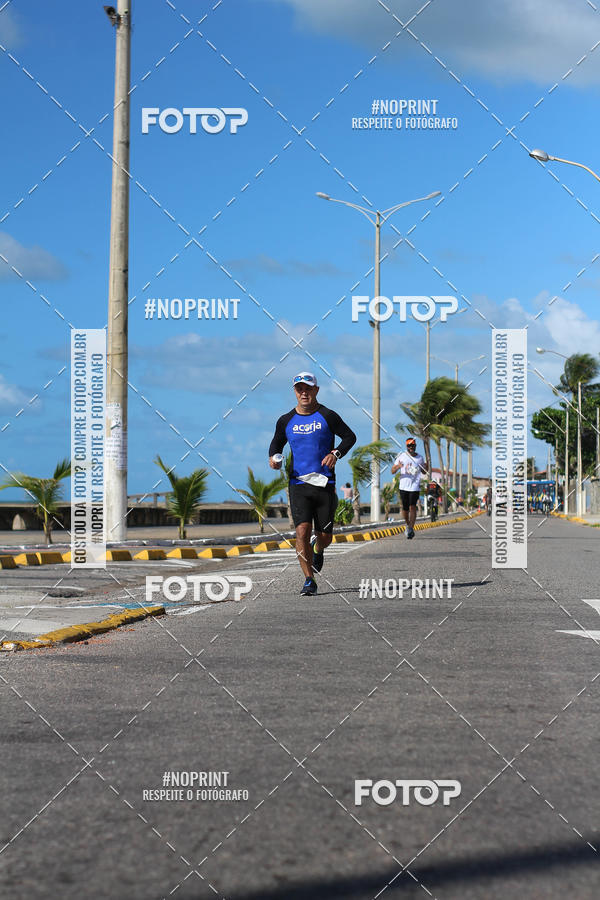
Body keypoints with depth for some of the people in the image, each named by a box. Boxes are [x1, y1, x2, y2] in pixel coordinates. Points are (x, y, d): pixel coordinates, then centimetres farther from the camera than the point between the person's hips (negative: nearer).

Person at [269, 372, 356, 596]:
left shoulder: (328, 416, 0)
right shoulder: (286, 421, 7)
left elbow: (350, 437, 9)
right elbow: (276, 443, 21)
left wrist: (336, 453, -9)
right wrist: (273, 458, -1)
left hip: (325, 484, -1)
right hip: (298, 484, 1)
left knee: (325, 537, 5)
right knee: (302, 531, -15)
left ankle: (318, 551, 43)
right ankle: (309, 581, -6)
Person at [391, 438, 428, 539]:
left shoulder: (420, 458, 8)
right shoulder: (401, 456, 2)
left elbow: (423, 472, 22)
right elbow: (392, 471, 0)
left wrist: (426, 468, -2)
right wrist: (397, 467, -23)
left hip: (415, 486, -1)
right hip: (403, 486, 1)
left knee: (412, 507, -13)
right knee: (405, 508, 6)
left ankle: (411, 529, -14)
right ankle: (408, 525, 30)